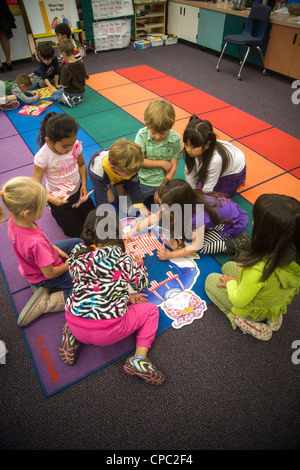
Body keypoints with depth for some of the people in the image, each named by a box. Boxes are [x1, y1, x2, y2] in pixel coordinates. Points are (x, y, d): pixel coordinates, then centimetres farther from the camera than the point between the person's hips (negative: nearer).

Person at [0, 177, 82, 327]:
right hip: (43, 276, -8)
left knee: (77, 243, 20)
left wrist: (57, 250, -1)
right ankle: (44, 303, -4)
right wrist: (67, 265, -9)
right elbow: (49, 273, -27)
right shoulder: (36, 242, -42)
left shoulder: (13, 220, -19)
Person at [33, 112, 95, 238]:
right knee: (76, 232, 10)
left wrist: (84, 185, -9)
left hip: (77, 191, 4)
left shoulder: (75, 145, -19)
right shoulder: (43, 157, -30)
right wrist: (51, 199, -38)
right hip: (59, 199, -4)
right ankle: (54, 210, 36)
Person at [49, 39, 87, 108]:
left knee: (53, 95, 16)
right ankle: (78, 98, 7)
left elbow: (64, 85, -21)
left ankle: (65, 99, -12)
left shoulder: (66, 68, -26)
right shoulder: (81, 63, -8)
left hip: (71, 93, -6)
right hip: (81, 91, 6)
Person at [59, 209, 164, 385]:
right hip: (107, 331, -5)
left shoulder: (76, 255, 1)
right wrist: (140, 264, 24)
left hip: (75, 325, 5)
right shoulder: (121, 258, -11)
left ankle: (73, 338, 17)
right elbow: (141, 284, 5)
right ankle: (139, 359, 0)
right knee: (151, 310, 15)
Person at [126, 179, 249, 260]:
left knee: (200, 246, -13)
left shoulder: (198, 216, -39)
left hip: (236, 223, -7)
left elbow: (196, 246, -26)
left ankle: (235, 243, -10)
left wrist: (170, 255, -19)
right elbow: (155, 217, -11)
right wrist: (130, 234, -10)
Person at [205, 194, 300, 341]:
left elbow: (239, 301, -25)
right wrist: (250, 266, 2)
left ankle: (245, 323, 6)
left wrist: (231, 282, -6)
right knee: (228, 266, 21)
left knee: (211, 279, 13)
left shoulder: (257, 270, -43)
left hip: (255, 311, -5)